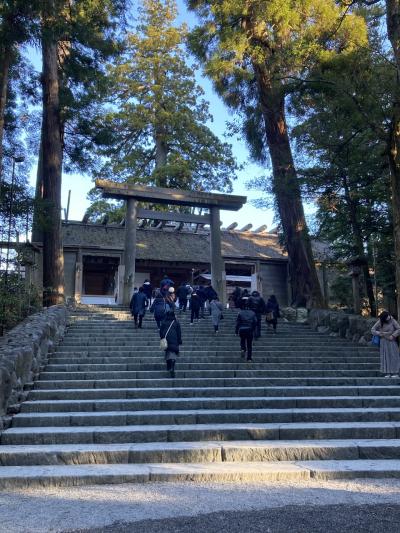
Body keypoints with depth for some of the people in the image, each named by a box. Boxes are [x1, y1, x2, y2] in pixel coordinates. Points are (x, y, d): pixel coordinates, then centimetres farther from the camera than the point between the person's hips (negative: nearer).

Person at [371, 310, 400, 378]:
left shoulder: (393, 321, -7)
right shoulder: (379, 322, -4)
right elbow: (372, 330, 0)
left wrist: (393, 336, -17)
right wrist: (379, 333, -15)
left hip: (392, 341, -1)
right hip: (384, 342, 1)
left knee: (393, 356, -3)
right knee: (385, 357, 0)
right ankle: (387, 373, 3)